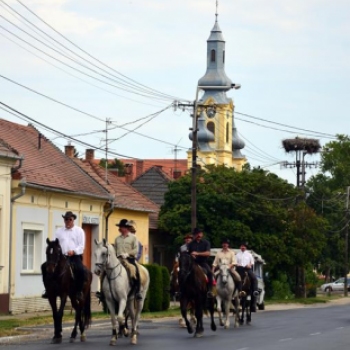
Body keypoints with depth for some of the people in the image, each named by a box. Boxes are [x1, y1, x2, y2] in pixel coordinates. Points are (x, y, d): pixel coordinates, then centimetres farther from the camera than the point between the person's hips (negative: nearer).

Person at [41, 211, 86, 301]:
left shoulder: (79, 231, 6)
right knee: (45, 266, -12)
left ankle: (79, 291, -21)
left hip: (75, 256, -4)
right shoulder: (59, 231, 15)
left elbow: (81, 246, -3)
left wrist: (73, 251, -22)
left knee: (80, 270, -35)